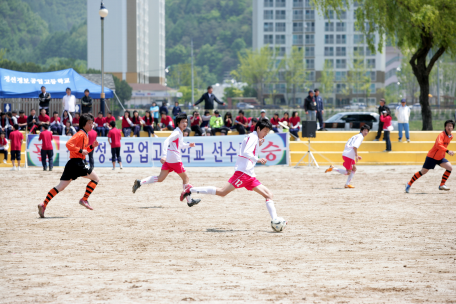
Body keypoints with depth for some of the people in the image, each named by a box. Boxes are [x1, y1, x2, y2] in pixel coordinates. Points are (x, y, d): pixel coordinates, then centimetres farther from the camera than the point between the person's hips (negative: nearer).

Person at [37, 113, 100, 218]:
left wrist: (91, 147, 16)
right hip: (77, 163, -9)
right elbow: (68, 144, -21)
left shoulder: (85, 135, 22)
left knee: (61, 187, 4)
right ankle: (84, 200, -1)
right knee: (95, 178, 1)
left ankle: (44, 204, -4)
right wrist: (81, 150, -20)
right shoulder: (80, 134, -8)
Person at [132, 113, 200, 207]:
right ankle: (189, 201, 11)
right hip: (175, 159, -9)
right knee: (185, 178, 4)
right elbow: (166, 142, -25)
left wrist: (188, 145, 19)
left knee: (160, 178, 4)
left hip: (168, 160, 9)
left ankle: (140, 182, -6)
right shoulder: (177, 132, -13)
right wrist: (164, 155, -34)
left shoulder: (180, 133, 18)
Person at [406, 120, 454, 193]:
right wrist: (447, 151, -48)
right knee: (423, 172, -2)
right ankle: (409, 184, 12)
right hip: (432, 156, -7)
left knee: (450, 168, -11)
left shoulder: (451, 136, 3)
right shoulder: (441, 135, -22)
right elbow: (438, 145, -40)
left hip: (440, 158, 7)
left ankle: (442, 185, -1)